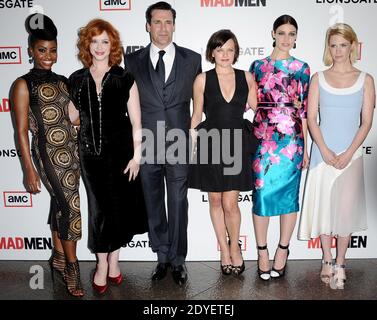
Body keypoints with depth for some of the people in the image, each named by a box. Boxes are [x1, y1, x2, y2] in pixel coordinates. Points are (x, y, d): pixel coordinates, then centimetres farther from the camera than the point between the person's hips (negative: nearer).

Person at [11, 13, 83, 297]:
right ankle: (72, 266, 7)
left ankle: (58, 256, 29)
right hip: (48, 152, -5)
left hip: (71, 150, 5)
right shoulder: (24, 85, -4)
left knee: (60, 204, 13)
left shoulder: (62, 81, 12)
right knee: (70, 205, -7)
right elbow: (22, 131, -6)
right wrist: (29, 170, -10)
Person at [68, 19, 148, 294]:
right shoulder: (77, 80, 4)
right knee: (98, 208, 6)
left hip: (120, 152, -1)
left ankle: (114, 261, 29)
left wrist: (136, 156, -7)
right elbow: (72, 116, 13)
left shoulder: (125, 79, -2)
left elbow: (136, 122, -4)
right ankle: (102, 264, 23)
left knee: (119, 206, 9)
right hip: (91, 153, 1)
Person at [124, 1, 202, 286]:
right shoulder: (133, 60, 6)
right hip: (146, 145, 1)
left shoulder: (192, 59, 4)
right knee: (154, 205, 12)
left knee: (178, 205, 7)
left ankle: (177, 259, 25)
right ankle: (163, 257, 30)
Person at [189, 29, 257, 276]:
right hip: (210, 145, 1)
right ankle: (224, 250, 29)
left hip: (237, 145, 0)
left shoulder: (246, 78, 4)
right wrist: (190, 146, 4)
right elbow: (196, 117, 5)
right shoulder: (202, 80, 1)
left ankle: (235, 246, 26)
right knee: (215, 201, 10)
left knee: (230, 203, -2)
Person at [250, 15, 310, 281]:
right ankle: (262, 251, 14)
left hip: (292, 139, 0)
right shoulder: (257, 66, 9)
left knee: (289, 193, 5)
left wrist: (306, 147, 2)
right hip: (263, 138, 0)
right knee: (262, 193, 0)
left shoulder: (302, 68, 7)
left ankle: (283, 251, 20)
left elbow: (304, 109, 5)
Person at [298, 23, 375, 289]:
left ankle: (340, 264, 12)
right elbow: (311, 117, 0)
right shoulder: (319, 79, 6)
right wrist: (324, 150, -10)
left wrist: (348, 154, -10)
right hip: (323, 151, 1)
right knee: (323, 205, 7)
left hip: (351, 152, -1)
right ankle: (327, 260, 24)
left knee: (346, 209, -6)